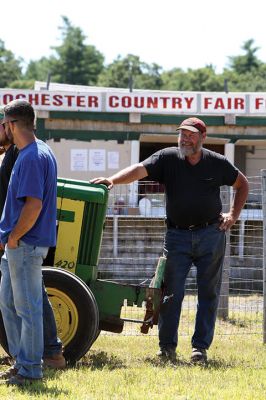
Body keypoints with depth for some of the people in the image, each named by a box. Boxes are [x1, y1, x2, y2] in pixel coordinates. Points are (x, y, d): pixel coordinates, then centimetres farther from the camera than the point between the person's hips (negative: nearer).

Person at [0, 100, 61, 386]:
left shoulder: (32, 157, -19)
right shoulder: (39, 152, 14)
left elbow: (33, 205, -26)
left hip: (25, 244, -10)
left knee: (27, 307, -3)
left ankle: (30, 369, 3)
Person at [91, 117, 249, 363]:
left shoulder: (217, 163, 2)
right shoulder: (168, 158, -2)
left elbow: (242, 184, 18)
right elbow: (139, 170, -17)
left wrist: (233, 214, 7)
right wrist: (112, 179, -34)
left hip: (211, 234, 1)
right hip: (177, 235, -1)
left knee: (208, 294, 3)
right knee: (172, 292, -3)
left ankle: (200, 347, 10)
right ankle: (167, 347, 4)